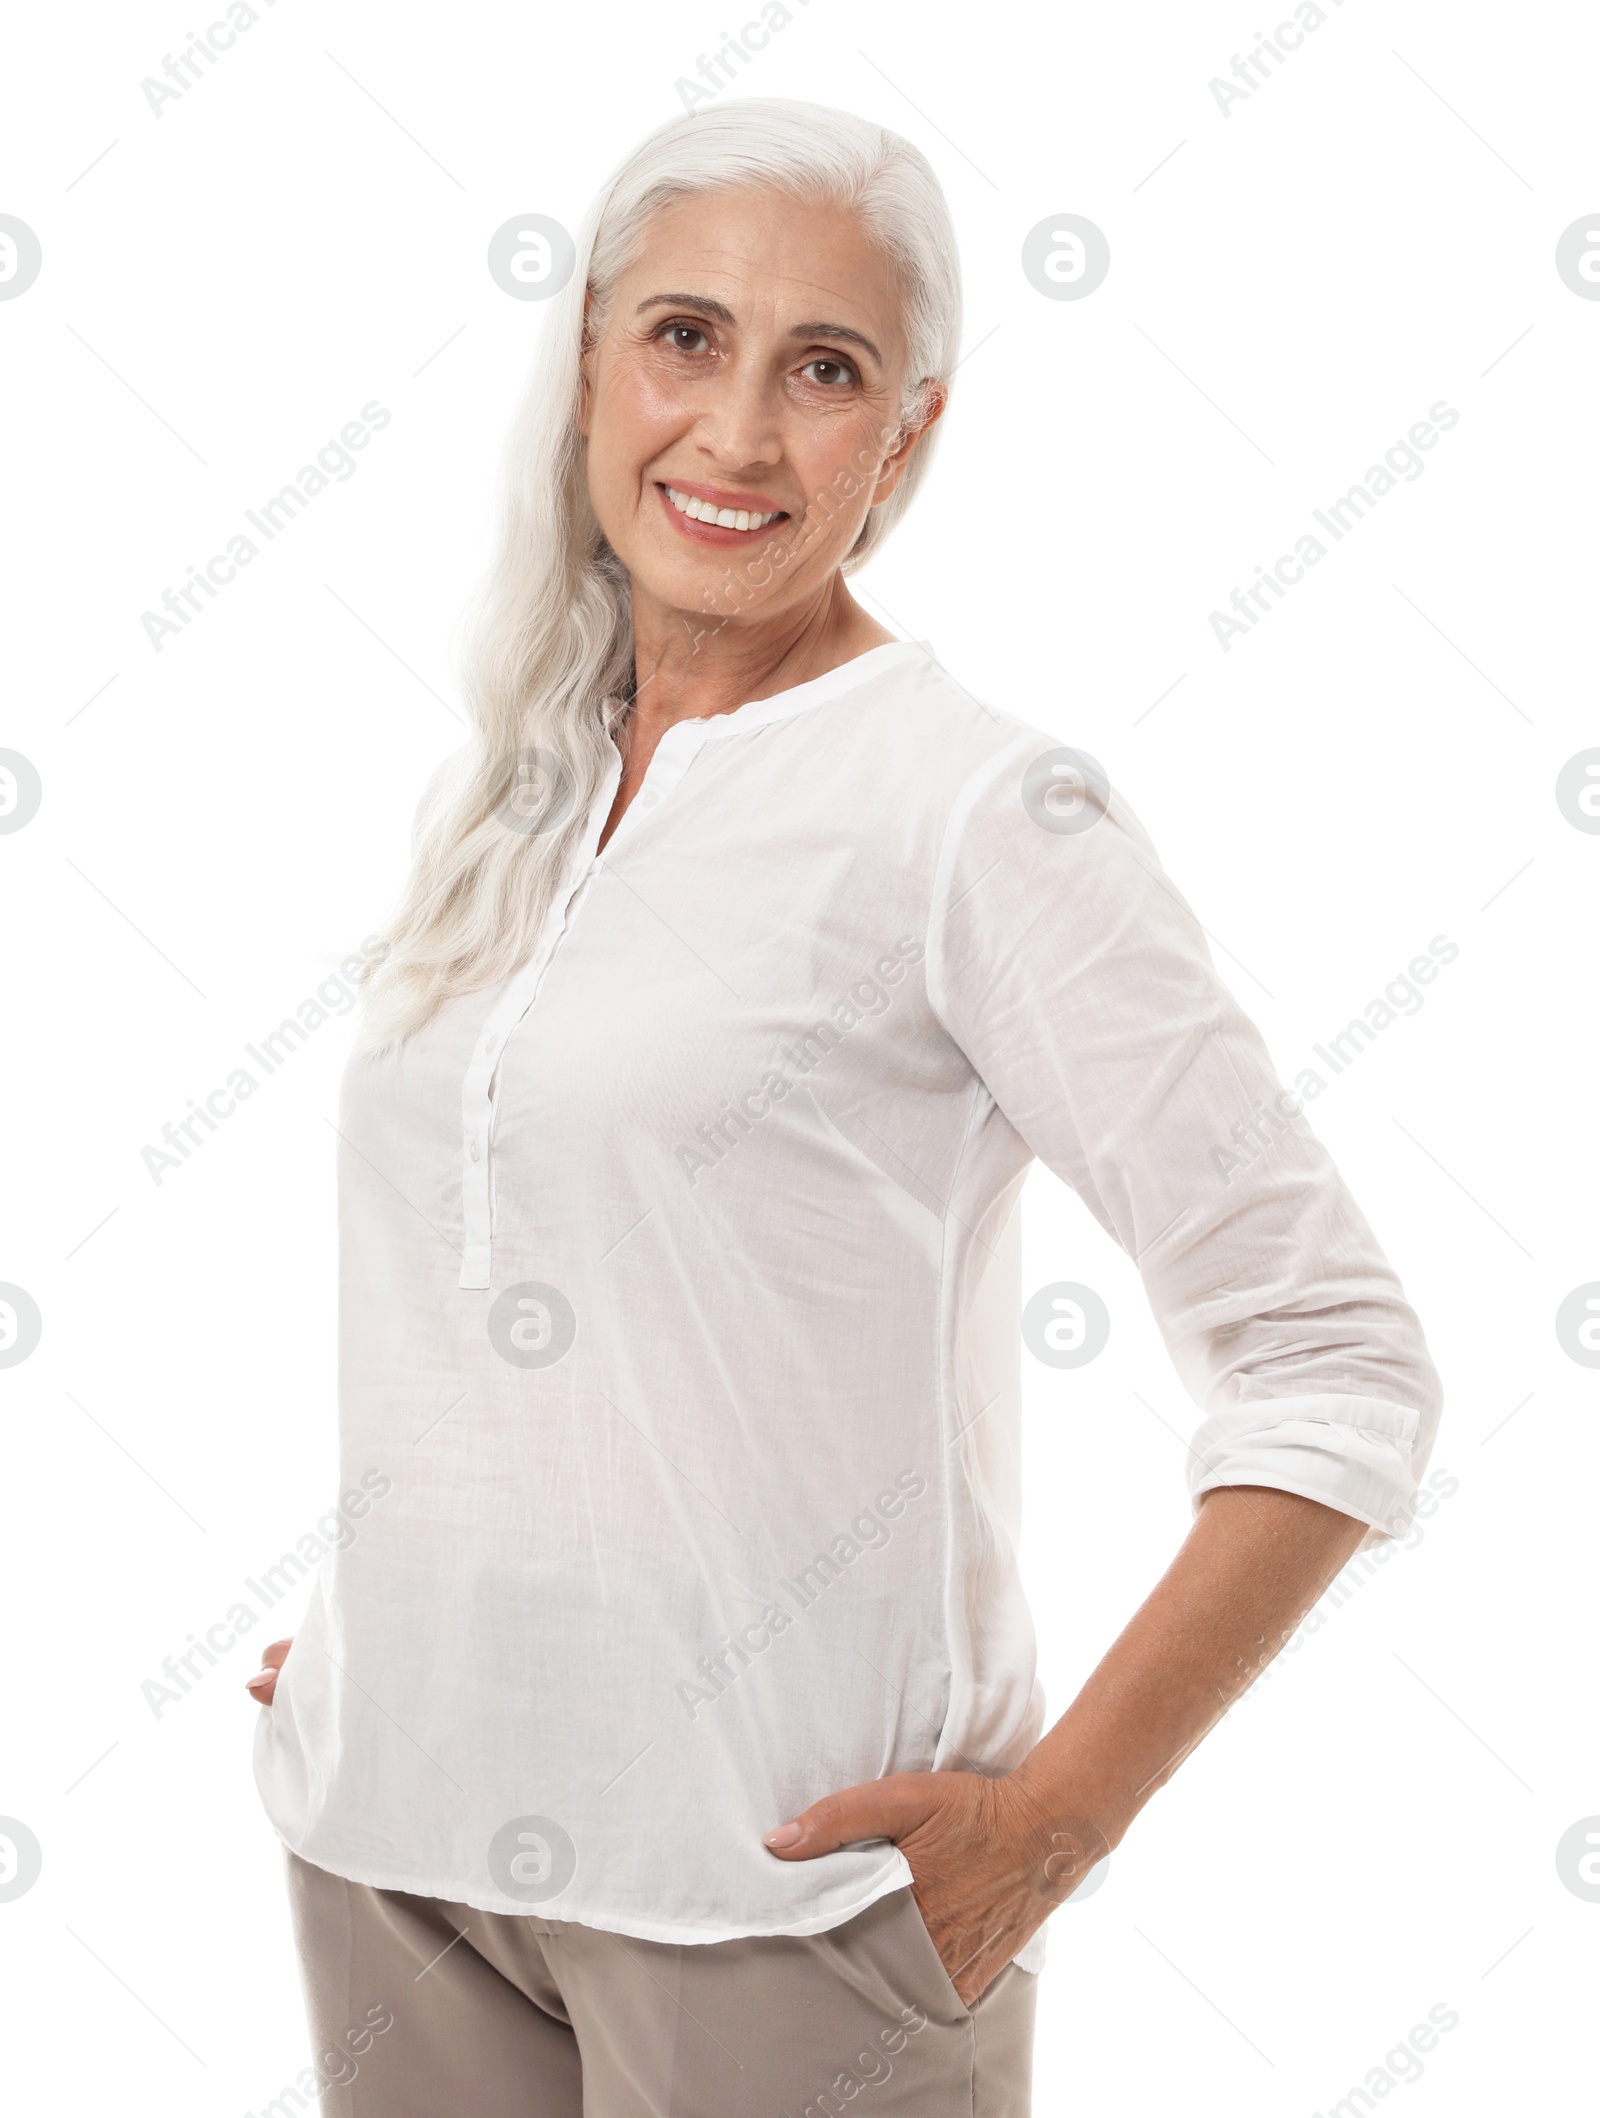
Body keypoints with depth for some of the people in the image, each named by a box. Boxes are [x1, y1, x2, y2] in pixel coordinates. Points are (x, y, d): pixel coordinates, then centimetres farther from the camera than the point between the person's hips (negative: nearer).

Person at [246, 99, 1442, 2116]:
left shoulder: (980, 810, -12)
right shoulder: (484, 803, 7)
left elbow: (1337, 1367, -14)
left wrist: (1052, 1822, -14)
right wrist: (376, 1639, 11)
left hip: (776, 1878, -5)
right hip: (396, 1822, 6)